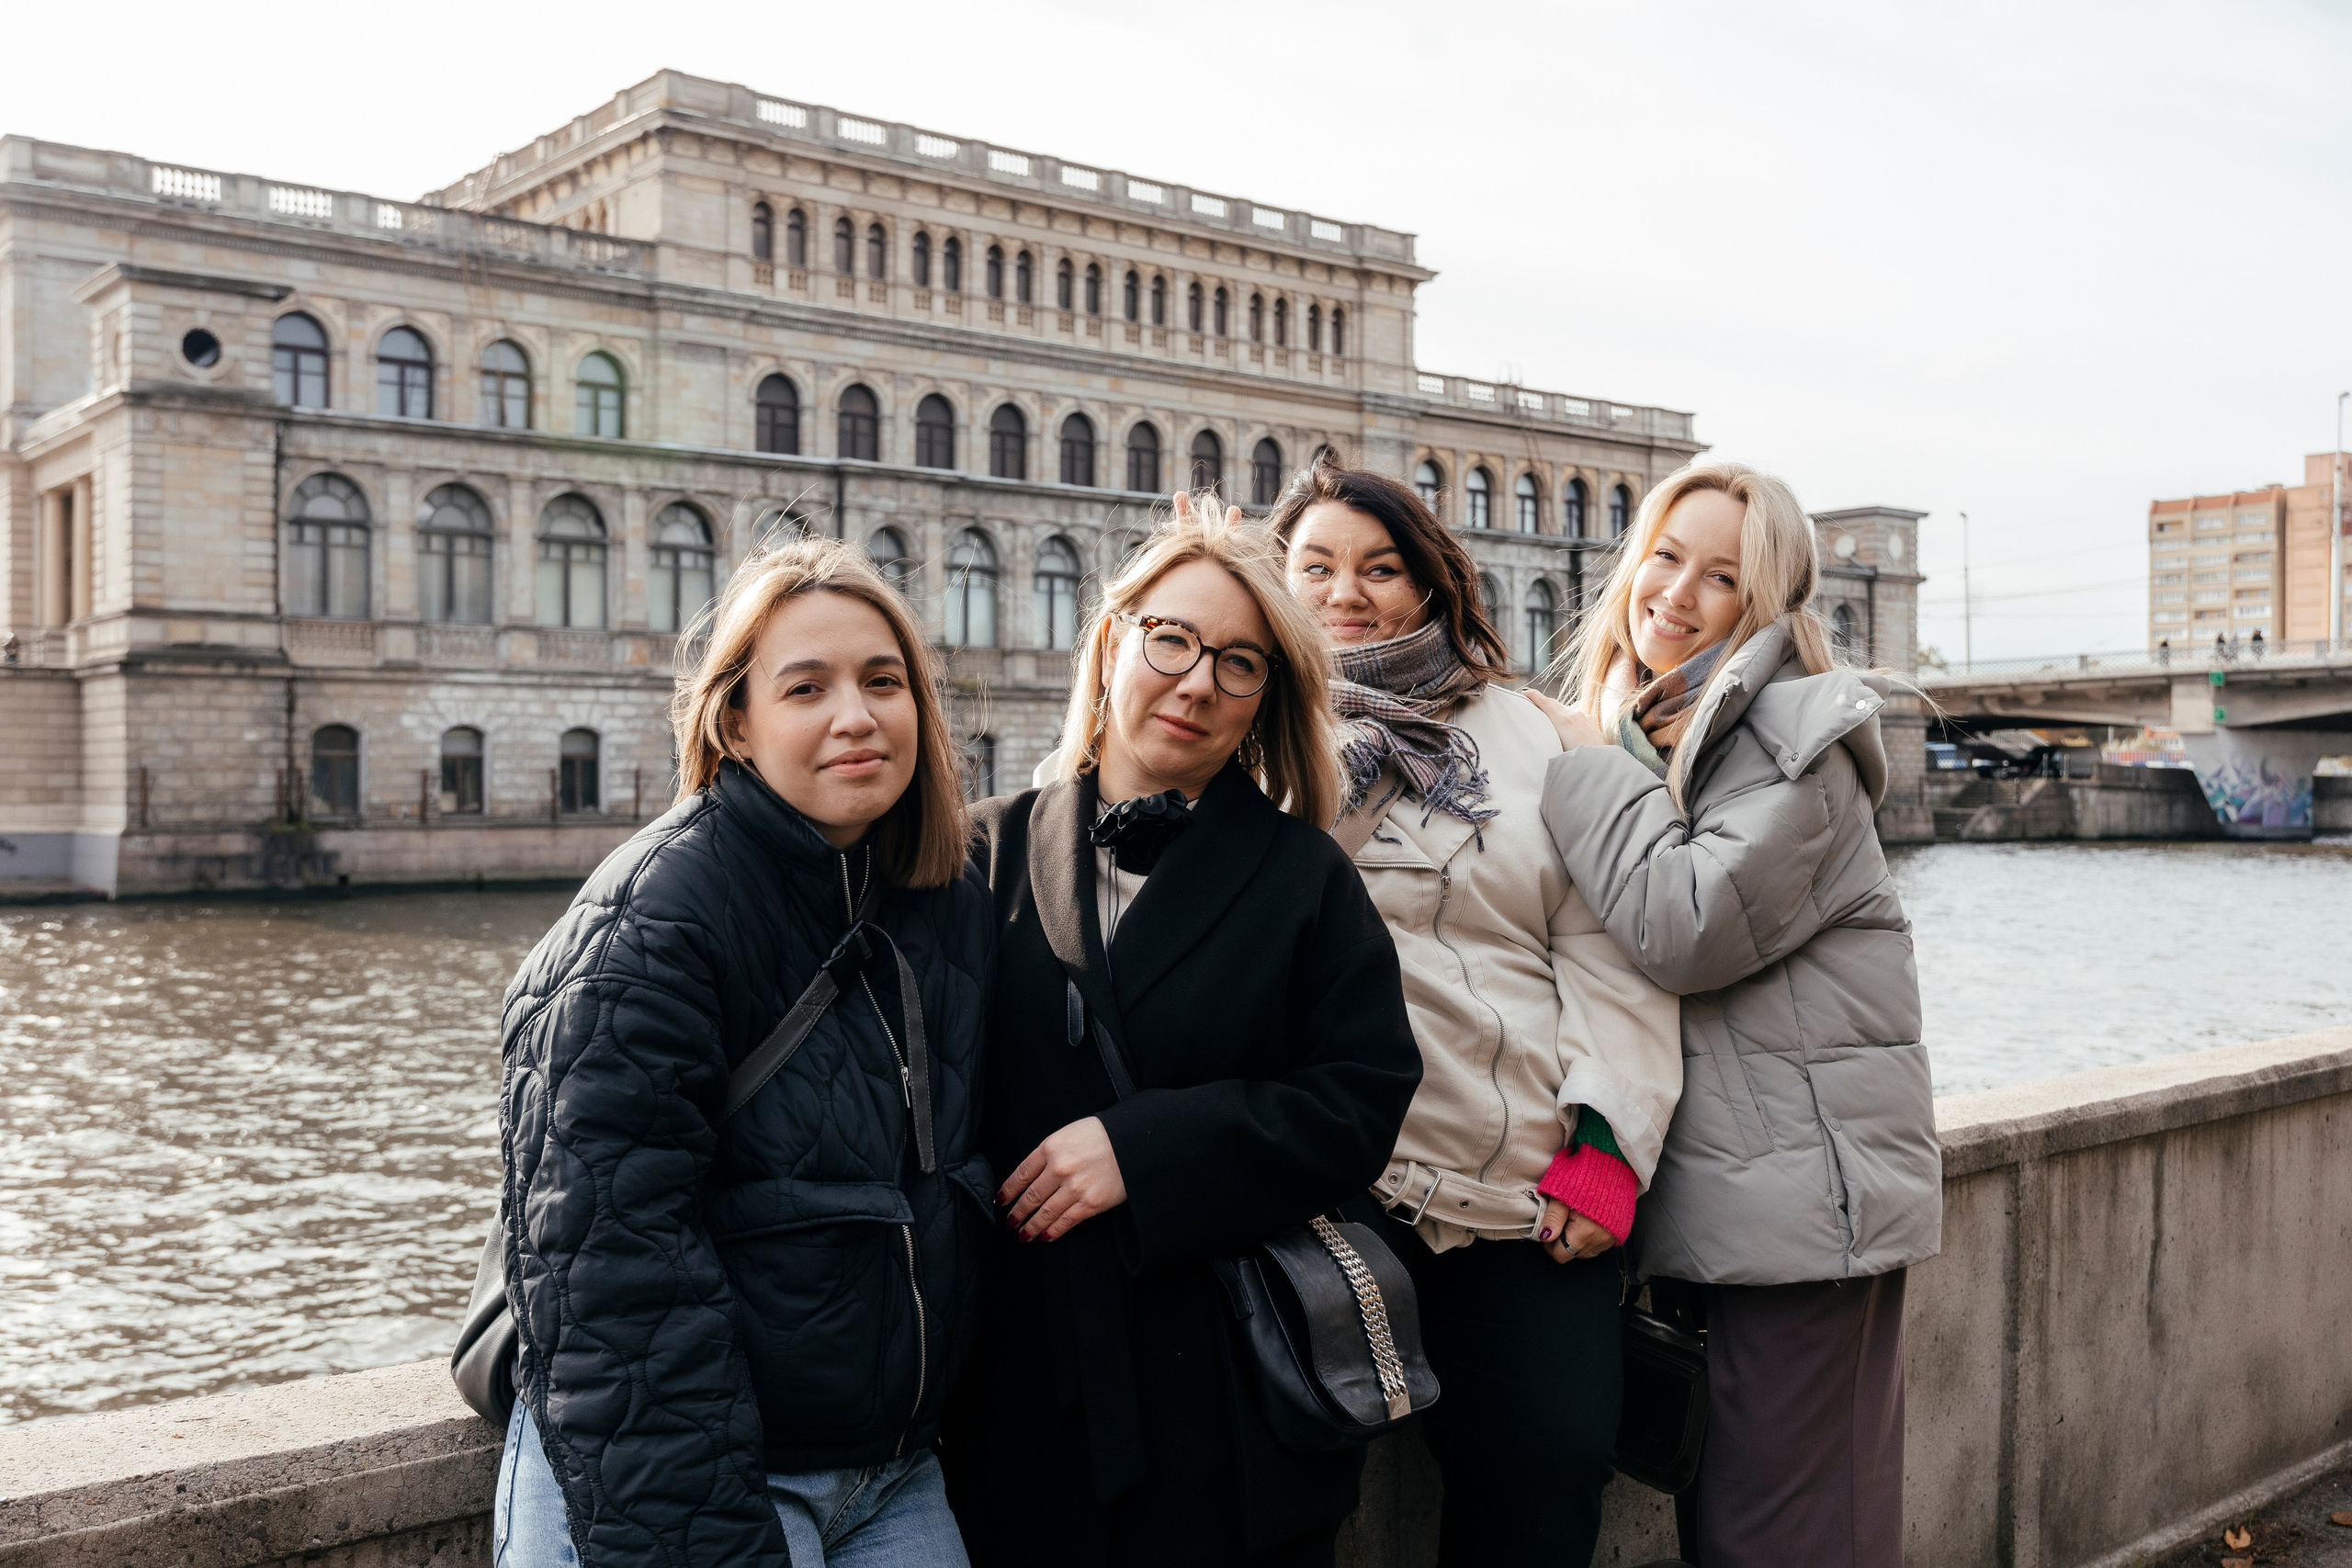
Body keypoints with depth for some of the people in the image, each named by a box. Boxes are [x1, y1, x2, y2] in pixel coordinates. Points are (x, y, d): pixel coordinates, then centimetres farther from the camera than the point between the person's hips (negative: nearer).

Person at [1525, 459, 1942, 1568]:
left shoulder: (1790, 733, -11)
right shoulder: (1623, 728, 13)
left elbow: (1686, 931, -22)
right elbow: (1601, 939, 18)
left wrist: (1593, 766, -14)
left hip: (1803, 1193, -8)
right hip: (1703, 1188, 8)